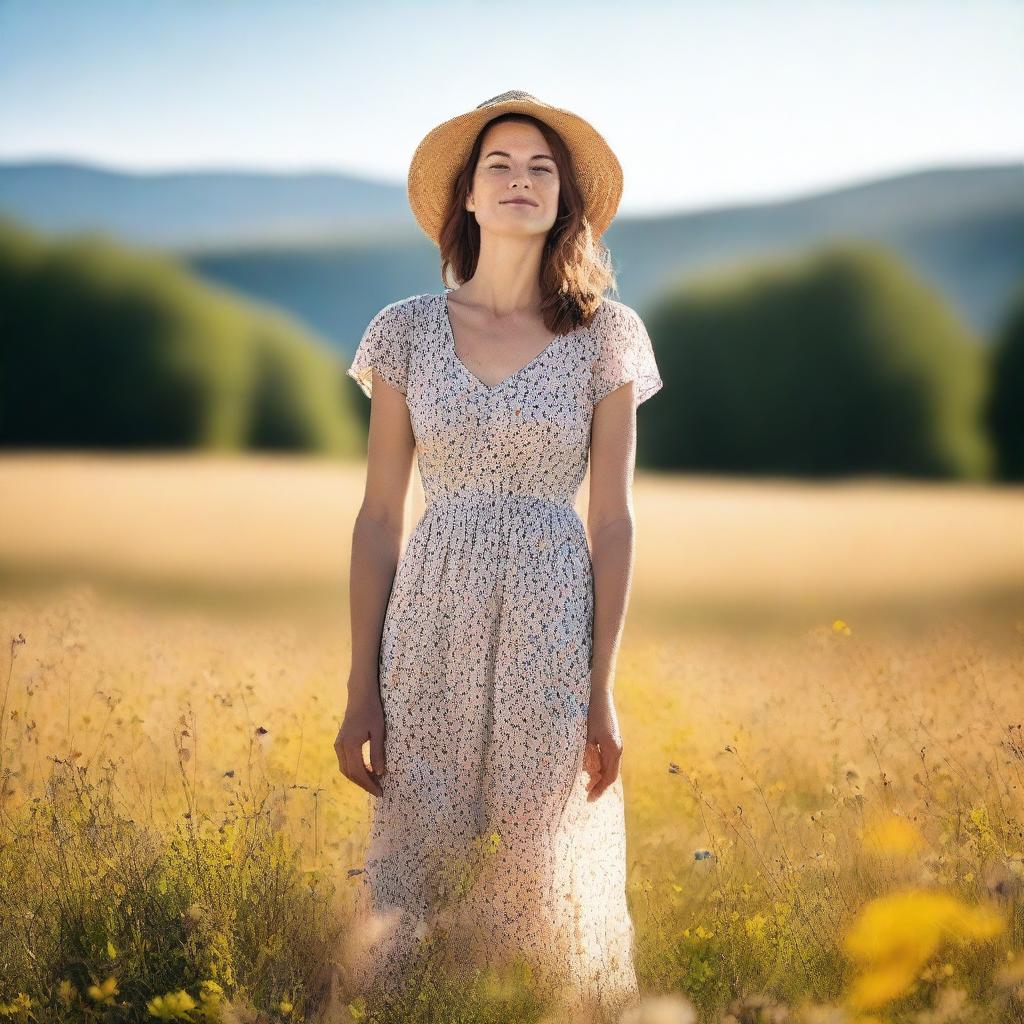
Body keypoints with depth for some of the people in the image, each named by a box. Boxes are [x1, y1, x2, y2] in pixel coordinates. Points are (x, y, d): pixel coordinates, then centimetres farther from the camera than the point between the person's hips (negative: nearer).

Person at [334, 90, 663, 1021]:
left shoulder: (605, 336, 3)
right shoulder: (409, 330, 5)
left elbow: (614, 521, 2)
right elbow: (379, 517, 4)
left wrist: (603, 692, -3)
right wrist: (362, 690, 0)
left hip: (552, 627, -1)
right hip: (433, 626, 1)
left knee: (539, 870, 3)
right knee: (421, 856, 4)